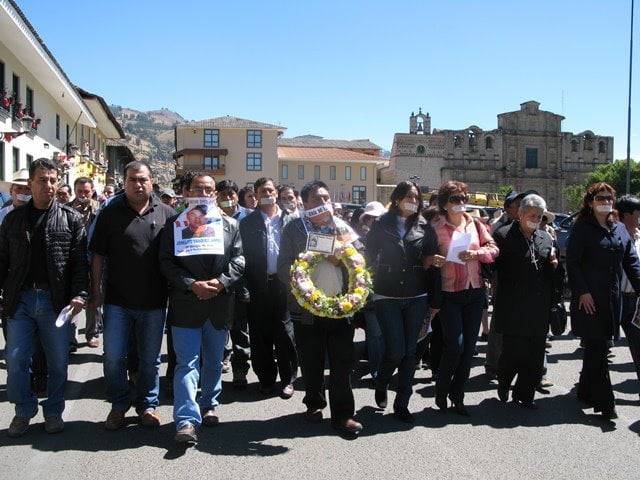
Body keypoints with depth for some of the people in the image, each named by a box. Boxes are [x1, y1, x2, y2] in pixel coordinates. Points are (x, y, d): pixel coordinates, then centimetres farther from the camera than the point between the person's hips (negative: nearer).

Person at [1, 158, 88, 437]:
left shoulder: (70, 219, 3)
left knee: (58, 362, 7)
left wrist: (78, 294, -11)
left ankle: (54, 411, 26)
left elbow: (80, 262, -1)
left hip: (56, 301, -1)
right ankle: (24, 411, 25)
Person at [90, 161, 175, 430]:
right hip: (117, 300, 0)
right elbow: (98, 255, 4)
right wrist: (96, 291, 0)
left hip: (154, 302, 1)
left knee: (150, 358, 11)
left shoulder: (166, 214, 3)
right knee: (113, 357, 1)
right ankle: (119, 404, 23)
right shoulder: (111, 213, 2)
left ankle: (147, 404, 28)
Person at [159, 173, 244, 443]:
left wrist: (221, 282, -12)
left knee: (214, 361, 15)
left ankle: (208, 405, 32)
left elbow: (238, 261, 5)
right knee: (187, 362, -5)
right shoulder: (174, 224, 1)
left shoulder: (230, 225, 9)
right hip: (186, 304, -3)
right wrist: (193, 285, -15)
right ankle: (187, 420, -3)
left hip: (220, 304, 3)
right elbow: (166, 262, -5)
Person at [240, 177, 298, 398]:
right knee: (261, 334, 6)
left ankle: (287, 379, 15)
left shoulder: (292, 219, 7)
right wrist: (247, 286, -8)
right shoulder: (248, 222, 6)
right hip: (259, 286, 0)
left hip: (284, 283, 0)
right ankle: (266, 378, 20)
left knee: (285, 332, 4)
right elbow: (246, 254, 0)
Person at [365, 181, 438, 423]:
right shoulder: (381, 226, 1)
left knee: (410, 351, 5)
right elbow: (369, 257, -1)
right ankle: (381, 385, 25)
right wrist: (371, 285, -8)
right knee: (395, 351, -6)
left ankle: (401, 404, 18)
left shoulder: (424, 227, 6)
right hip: (387, 296, -2)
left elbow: (433, 257, 9)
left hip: (416, 297, 3)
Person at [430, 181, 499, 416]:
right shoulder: (437, 229, -2)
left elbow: (493, 249, 4)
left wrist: (476, 253, -14)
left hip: (475, 292, 5)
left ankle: (457, 396, 20)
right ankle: (441, 392, 12)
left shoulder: (476, 225, 10)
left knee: (469, 347, 7)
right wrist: (434, 261, -23)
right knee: (455, 344, -11)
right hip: (450, 293, -4)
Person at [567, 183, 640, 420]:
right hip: (590, 298, -6)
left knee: (596, 347, 13)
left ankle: (586, 391, 27)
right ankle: (604, 402, -1)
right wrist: (582, 291, -16)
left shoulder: (620, 229, 13)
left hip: (613, 299, 6)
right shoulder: (582, 228, -4)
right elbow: (572, 262, -8)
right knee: (597, 348, -5)